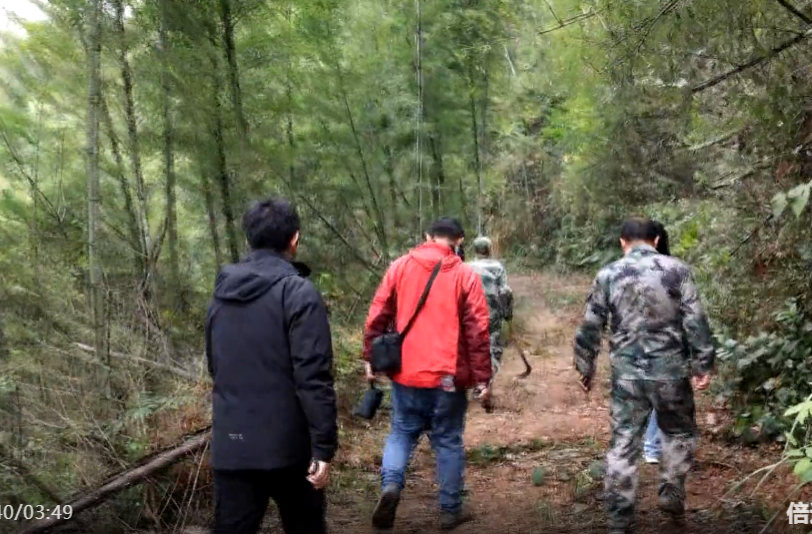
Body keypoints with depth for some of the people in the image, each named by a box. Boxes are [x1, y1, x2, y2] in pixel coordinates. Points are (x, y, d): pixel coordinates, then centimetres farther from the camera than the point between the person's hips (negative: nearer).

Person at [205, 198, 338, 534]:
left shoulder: (222, 294, 8)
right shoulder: (299, 294, -13)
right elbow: (313, 379, -17)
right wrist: (324, 447, -14)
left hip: (230, 445, 5)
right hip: (285, 444, -5)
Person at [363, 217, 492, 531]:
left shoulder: (400, 266, 3)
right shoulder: (465, 275, -4)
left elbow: (377, 317, 2)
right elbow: (477, 331, -7)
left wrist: (370, 358, 10)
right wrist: (482, 378, -3)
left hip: (406, 373, 2)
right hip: (448, 377, -1)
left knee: (402, 433, 16)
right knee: (448, 441, 11)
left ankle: (391, 484, -8)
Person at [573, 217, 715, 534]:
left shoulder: (608, 275, 3)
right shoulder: (677, 269, -1)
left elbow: (590, 327, 5)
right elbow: (696, 322, -6)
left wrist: (585, 368, 15)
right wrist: (703, 364, 0)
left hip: (626, 373, 1)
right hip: (671, 370, -1)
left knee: (623, 445, 8)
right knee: (679, 433, 24)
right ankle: (671, 496, 24)